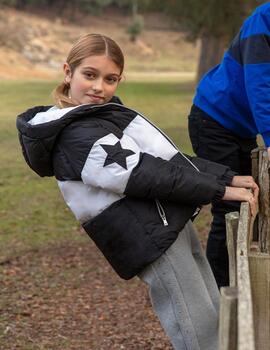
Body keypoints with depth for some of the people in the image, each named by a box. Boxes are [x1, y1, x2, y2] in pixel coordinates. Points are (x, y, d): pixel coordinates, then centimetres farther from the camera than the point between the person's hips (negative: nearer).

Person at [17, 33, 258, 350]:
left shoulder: (107, 113, 17)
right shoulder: (76, 137, -13)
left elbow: (168, 157, 16)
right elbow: (145, 175, -18)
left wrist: (228, 177, 7)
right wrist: (220, 190, -15)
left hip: (173, 224, 10)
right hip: (153, 238, -10)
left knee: (214, 317, 12)